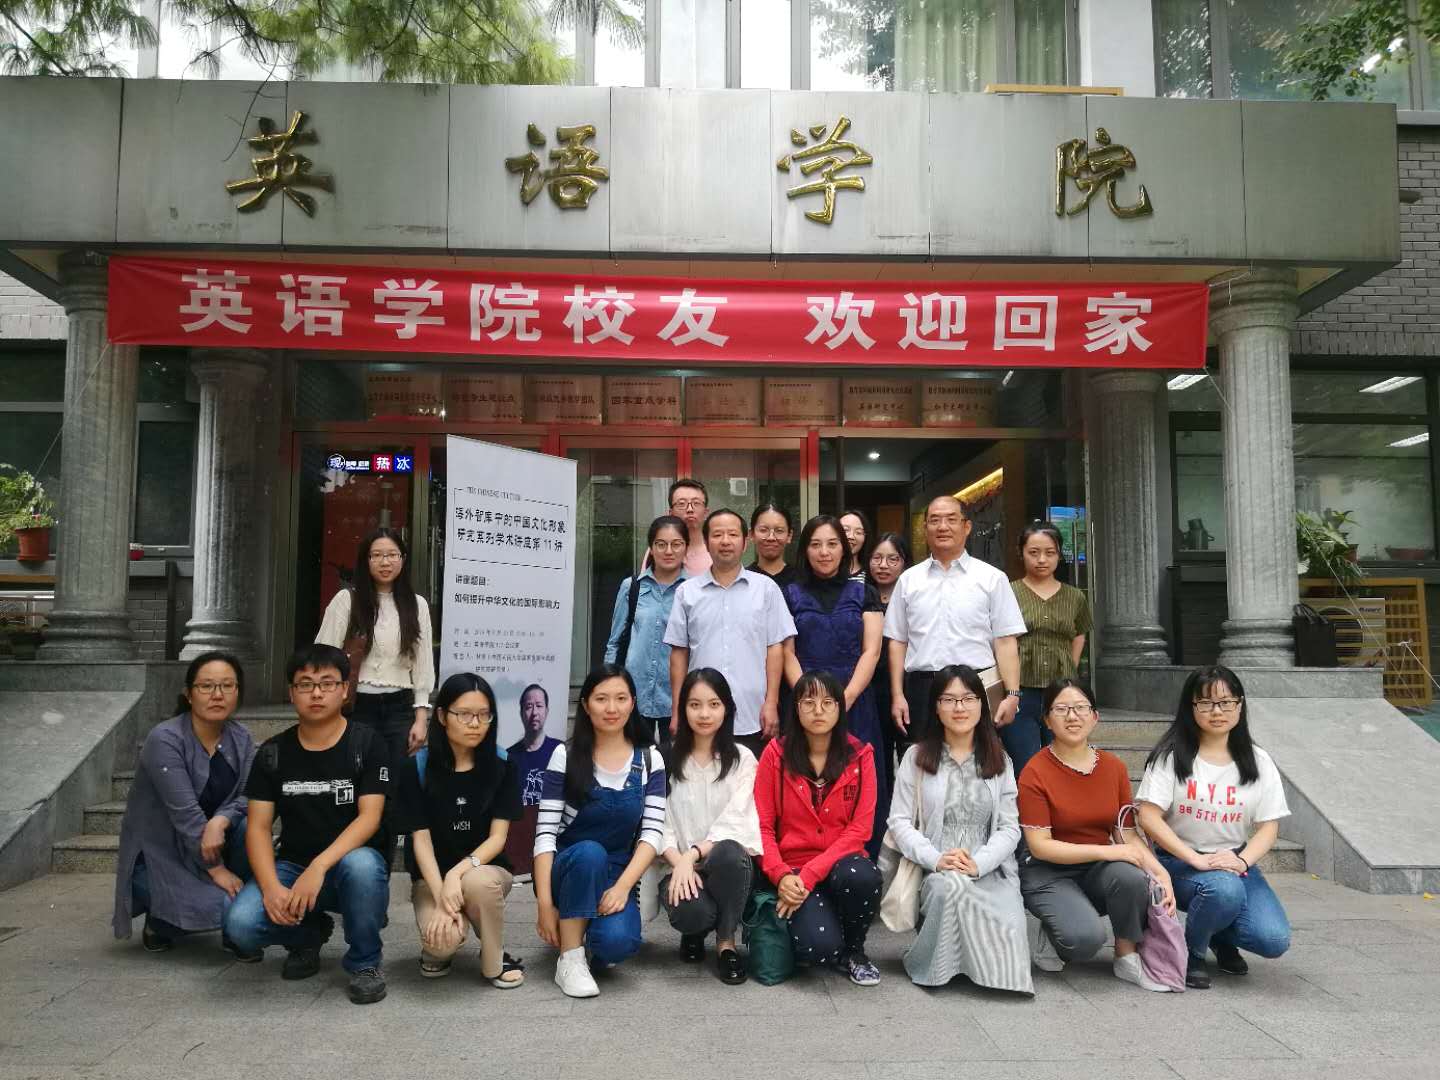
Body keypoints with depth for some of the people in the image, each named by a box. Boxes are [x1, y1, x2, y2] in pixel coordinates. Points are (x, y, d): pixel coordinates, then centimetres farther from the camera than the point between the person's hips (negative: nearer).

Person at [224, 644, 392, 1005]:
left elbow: (369, 817, -16)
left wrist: (319, 867, -31)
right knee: (241, 925, -25)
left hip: (353, 860, -3)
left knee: (361, 864, -38)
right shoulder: (273, 752, 3)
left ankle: (365, 962, -9)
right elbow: (258, 827, -2)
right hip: (292, 865, 3)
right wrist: (271, 887, -20)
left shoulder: (367, 745, -7)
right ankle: (309, 934, 11)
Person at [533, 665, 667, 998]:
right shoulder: (566, 756, -7)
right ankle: (570, 958, -18)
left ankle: (593, 930, 9)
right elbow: (545, 833, -11)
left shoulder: (650, 760, -1)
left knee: (617, 942, -29)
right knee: (590, 852, -35)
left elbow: (652, 833, -6)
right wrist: (545, 903, -19)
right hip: (570, 869, -1)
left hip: (618, 876, 1)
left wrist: (622, 886, -21)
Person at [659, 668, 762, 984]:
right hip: (681, 866, 1)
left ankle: (725, 942, -11)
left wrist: (692, 854, -24)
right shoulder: (668, 760, 6)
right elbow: (660, 824, -1)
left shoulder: (742, 759, 2)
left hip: (729, 864, 0)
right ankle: (695, 931, 7)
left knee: (727, 853, -37)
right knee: (690, 911, -34)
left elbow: (734, 821, -9)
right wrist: (679, 863, -19)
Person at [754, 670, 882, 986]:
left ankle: (853, 950, -3)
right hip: (792, 872, -1)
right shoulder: (775, 754, -2)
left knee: (862, 876, -35)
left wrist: (810, 875, -16)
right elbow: (762, 825, -2)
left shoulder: (860, 755, -1)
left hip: (840, 864, 2)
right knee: (819, 946, -29)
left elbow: (859, 828, -6)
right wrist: (781, 875, -18)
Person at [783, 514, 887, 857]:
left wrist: (845, 698, -12)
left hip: (854, 704, 0)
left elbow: (871, 652, 2)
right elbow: (787, 654, 3)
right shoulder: (790, 595, 9)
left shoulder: (864, 594, 10)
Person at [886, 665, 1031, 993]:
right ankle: (931, 965, -12)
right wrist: (936, 859, -15)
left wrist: (978, 863, -13)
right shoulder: (917, 756, 7)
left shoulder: (999, 759, 14)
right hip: (935, 872, -1)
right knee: (951, 885, -37)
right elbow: (899, 821, 2)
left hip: (991, 871, 1)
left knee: (1009, 922, -32)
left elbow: (1010, 827, 6)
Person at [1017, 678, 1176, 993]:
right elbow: (1040, 846, -15)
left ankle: (1127, 957, -4)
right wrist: (1107, 851, -21)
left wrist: (1161, 873, -15)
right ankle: (1051, 932, 6)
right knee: (1085, 938, -30)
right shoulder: (1035, 773, -12)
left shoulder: (1114, 767, 3)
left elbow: (1129, 833, 3)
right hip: (1048, 874, -4)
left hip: (1098, 871, 4)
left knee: (1133, 877, -30)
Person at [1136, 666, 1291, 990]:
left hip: (1236, 862, 4)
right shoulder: (1172, 756, -6)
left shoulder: (1258, 762, 5)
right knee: (1224, 889, -36)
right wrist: (1197, 859, -23)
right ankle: (1190, 953, -5)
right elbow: (1149, 818, -13)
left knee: (1274, 941, -19)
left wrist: (1241, 860, -18)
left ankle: (1222, 939, 18)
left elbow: (1269, 826, 1)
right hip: (1180, 861, -3)